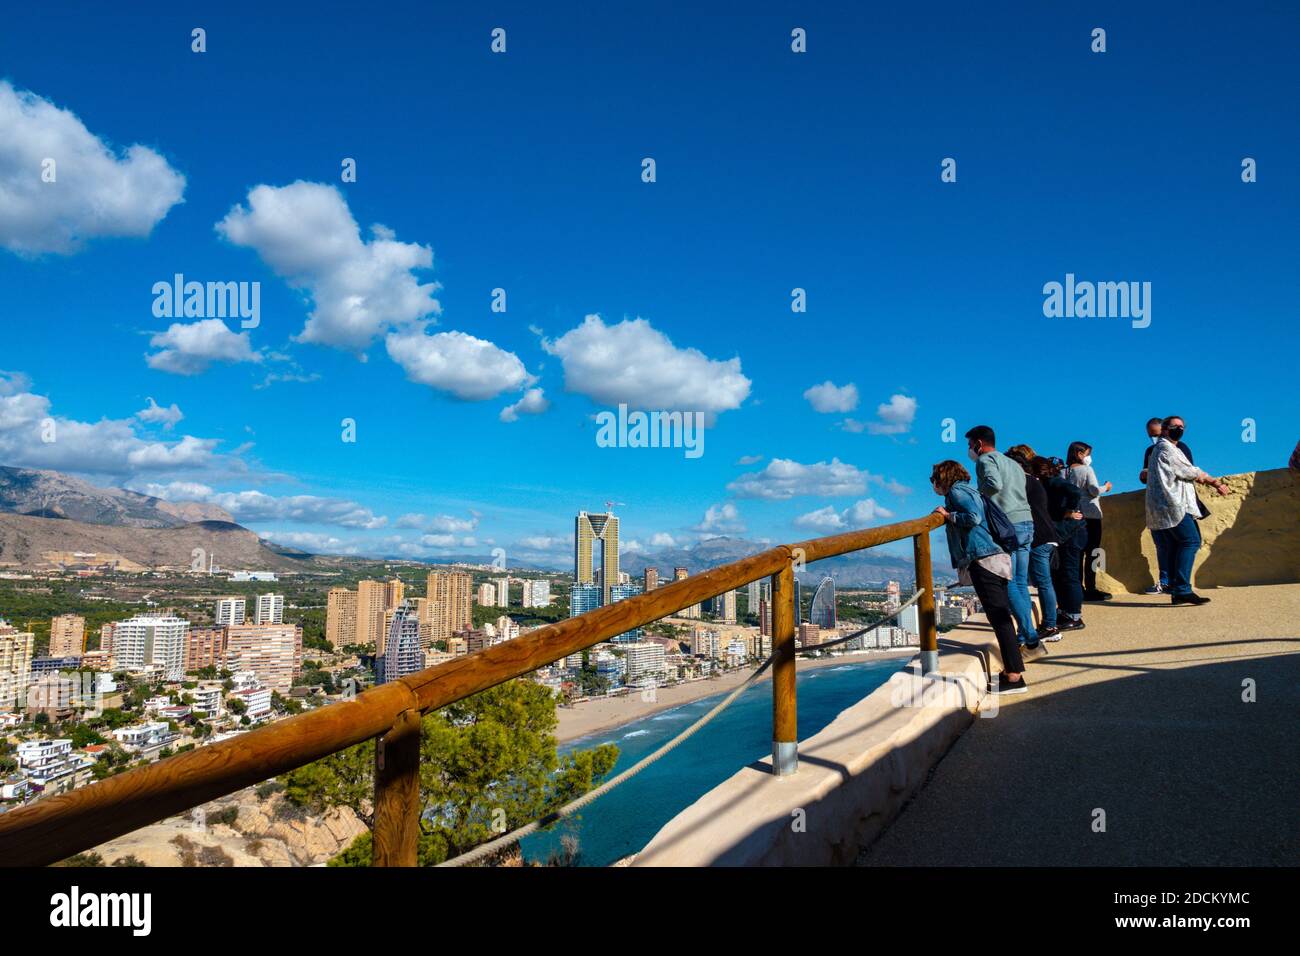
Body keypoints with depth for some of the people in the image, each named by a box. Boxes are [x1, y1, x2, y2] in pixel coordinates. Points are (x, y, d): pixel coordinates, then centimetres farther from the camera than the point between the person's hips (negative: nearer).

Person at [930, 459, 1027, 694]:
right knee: (1000, 616, 11)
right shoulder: (969, 490, 24)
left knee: (999, 616, -11)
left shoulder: (956, 491, -3)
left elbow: (973, 517, -17)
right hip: (993, 558, 10)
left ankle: (1014, 676, -11)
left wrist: (947, 515, -4)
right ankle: (1011, 669, 15)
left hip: (982, 560, -10)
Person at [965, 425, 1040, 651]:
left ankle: (1030, 637, -10)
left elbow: (994, 484, -22)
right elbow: (1012, 492, 15)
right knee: (1021, 584, 9)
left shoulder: (986, 459, -2)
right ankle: (1024, 637, 9)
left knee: (1009, 585, -6)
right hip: (1026, 522, 9)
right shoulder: (1013, 463, 24)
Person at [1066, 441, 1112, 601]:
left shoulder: (1065, 472, 7)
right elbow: (1094, 490, -13)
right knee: (1091, 554, -2)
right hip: (1091, 515, -6)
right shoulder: (1087, 470, -8)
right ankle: (1090, 589, -2)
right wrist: (1105, 487, 6)